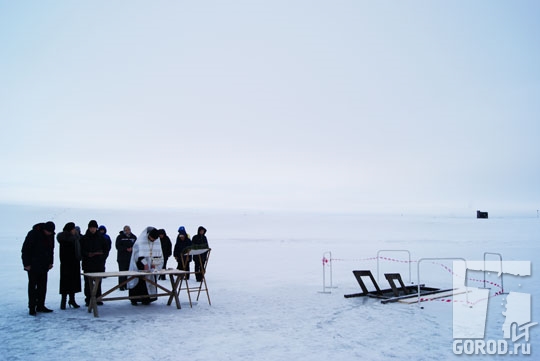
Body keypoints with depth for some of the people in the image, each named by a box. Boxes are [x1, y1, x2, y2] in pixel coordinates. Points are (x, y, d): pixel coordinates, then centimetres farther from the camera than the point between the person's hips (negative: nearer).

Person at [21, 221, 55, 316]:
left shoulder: (50, 235, 3)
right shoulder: (33, 234, -17)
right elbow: (25, 249, -14)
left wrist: (50, 262, 10)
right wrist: (27, 264, -16)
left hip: (44, 265, 6)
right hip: (33, 265, -6)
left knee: (42, 286, 8)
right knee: (32, 286, -2)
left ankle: (40, 306, 16)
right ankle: (32, 308, 4)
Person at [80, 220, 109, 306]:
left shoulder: (101, 238, 6)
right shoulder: (84, 238, 2)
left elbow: (106, 248, 11)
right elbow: (81, 251, 1)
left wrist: (103, 257, -2)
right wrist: (88, 254, -15)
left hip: (99, 264, 1)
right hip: (88, 264, -1)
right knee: (88, 282, 0)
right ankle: (88, 299, 6)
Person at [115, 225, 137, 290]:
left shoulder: (133, 237, 9)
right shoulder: (120, 237, 0)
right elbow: (118, 246, -7)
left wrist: (133, 248, -9)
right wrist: (126, 249, -18)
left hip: (131, 257, 3)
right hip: (122, 258, -3)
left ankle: (127, 286, 11)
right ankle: (121, 286, 2)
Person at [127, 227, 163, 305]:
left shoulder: (157, 242, 2)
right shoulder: (141, 241, -13)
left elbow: (159, 254, 6)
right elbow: (139, 254, -19)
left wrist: (154, 263, -7)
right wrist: (144, 264, -25)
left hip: (151, 266, 4)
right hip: (140, 266, -4)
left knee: (149, 281, 3)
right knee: (138, 281, -3)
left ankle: (146, 299, 10)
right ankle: (134, 299, 7)